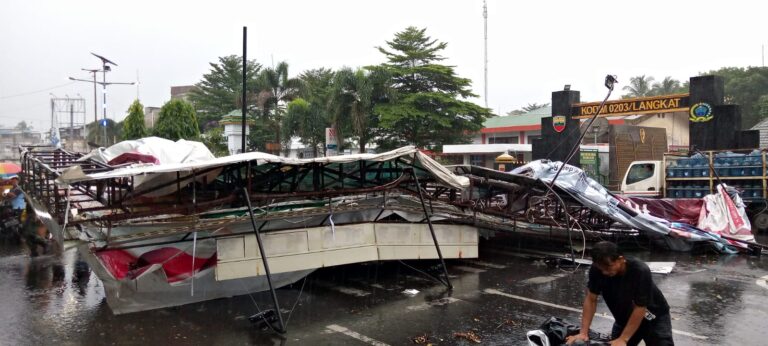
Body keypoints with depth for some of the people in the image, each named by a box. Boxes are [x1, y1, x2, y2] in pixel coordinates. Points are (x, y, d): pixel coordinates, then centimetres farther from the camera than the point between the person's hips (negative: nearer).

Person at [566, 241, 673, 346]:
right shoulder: (597, 269, -23)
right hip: (625, 318, 3)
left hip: (653, 317, -3)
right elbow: (591, 299, -16)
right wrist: (583, 333, -21)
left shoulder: (641, 271, -34)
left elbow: (639, 308, -29)